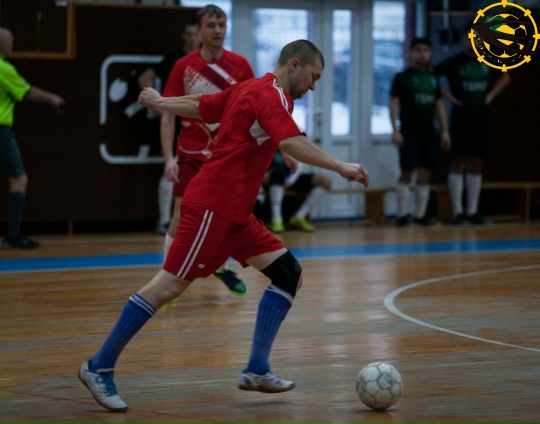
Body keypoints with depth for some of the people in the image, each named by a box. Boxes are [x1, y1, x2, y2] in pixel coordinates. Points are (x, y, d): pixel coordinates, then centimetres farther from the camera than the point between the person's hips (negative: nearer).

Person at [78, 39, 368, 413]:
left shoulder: (247, 89, 17)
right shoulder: (272, 96, -12)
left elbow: (198, 105, 26)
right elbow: (292, 143, -29)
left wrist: (159, 102, 41)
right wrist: (341, 167, -30)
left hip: (235, 213, 11)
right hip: (213, 206, -11)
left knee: (289, 275, 2)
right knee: (171, 284, -10)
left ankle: (257, 370, 1)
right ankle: (99, 367, -3)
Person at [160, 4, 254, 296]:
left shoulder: (239, 65, -2)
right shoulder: (184, 67, -5)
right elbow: (168, 116, -4)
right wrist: (169, 158, -13)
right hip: (191, 154, -2)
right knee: (182, 216, -11)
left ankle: (221, 267, 34)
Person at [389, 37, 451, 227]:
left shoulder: (433, 78, 13)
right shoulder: (402, 77, -2)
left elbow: (439, 105, 15)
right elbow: (393, 103, -5)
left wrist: (445, 131, 9)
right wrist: (395, 130, -14)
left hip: (429, 132, 5)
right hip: (409, 133, -5)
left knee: (425, 174, 4)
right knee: (407, 173, -6)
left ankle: (420, 213, 9)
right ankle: (402, 214, -2)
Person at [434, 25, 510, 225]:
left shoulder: (488, 62, 8)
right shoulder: (453, 62, -5)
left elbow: (505, 78, 24)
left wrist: (491, 95, 9)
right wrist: (448, 96, -9)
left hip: (481, 118, 5)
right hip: (460, 118, -5)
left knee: (476, 165, 7)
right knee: (458, 164, -5)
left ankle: (473, 211, 11)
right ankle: (458, 212, -4)